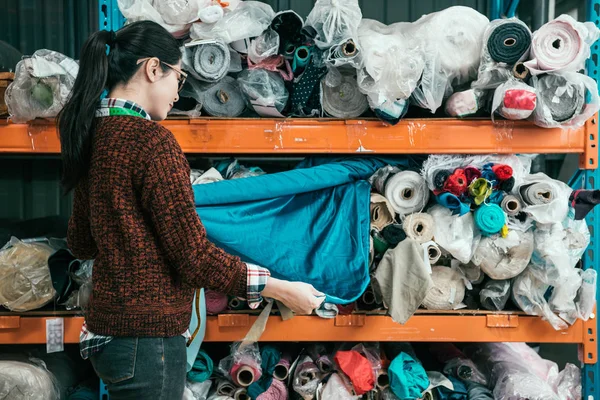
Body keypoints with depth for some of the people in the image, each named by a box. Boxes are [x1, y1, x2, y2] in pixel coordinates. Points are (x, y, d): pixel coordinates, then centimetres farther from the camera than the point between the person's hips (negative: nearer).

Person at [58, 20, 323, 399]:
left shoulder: (94, 136, 5)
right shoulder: (151, 140, -20)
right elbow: (194, 256, -20)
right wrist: (281, 289, -12)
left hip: (108, 325, 9)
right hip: (146, 337, -9)